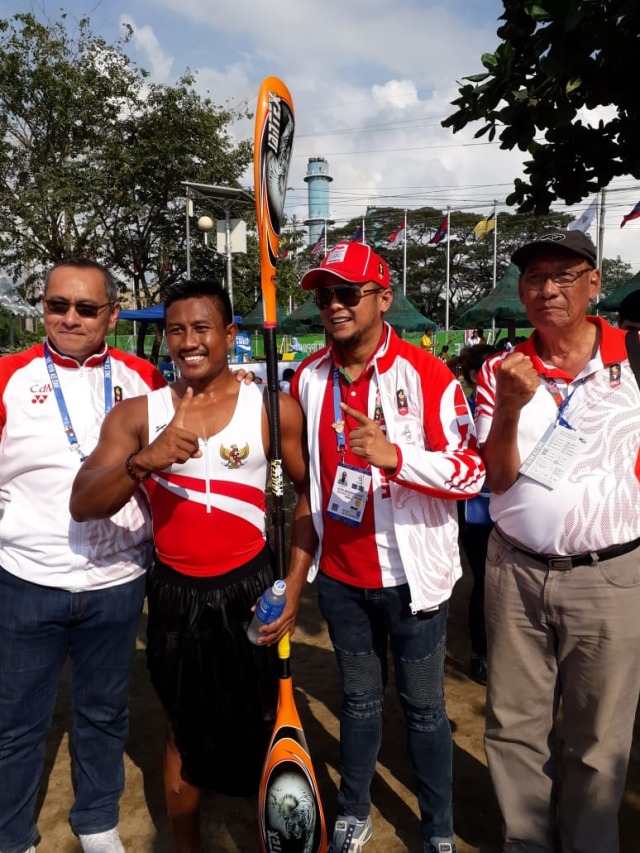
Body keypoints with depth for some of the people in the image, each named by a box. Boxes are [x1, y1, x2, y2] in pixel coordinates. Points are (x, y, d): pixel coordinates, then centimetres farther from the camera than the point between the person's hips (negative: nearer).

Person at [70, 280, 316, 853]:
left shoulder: (275, 408, -5)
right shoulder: (137, 414, -1)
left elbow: (309, 493, 1)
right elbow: (83, 506, -9)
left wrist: (294, 585, -6)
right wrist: (144, 461, -27)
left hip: (249, 588, -1)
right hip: (174, 592, 2)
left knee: (257, 725, 11)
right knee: (186, 730, 19)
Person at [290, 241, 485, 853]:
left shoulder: (426, 375, -13)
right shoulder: (309, 377, 2)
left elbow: (471, 472, -18)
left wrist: (395, 456, -33)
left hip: (411, 573, -3)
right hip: (340, 575, 4)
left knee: (423, 706, 12)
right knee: (358, 699, 20)